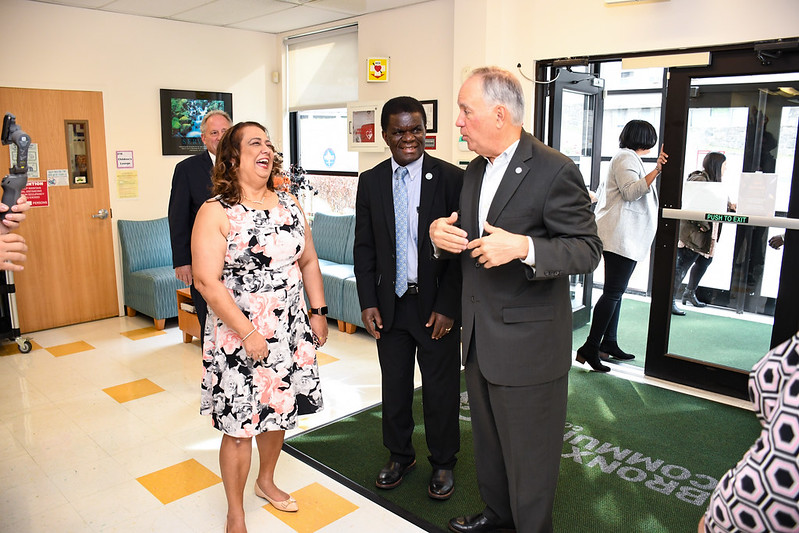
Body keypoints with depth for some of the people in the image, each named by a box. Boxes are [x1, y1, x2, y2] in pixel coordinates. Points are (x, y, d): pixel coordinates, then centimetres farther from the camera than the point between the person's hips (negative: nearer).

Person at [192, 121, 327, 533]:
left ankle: (266, 481, 45)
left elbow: (308, 262, 13)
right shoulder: (215, 213, -11)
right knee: (240, 427, 5)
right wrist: (247, 334, -19)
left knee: (279, 412, 18)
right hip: (239, 337, -5)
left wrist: (319, 312, 8)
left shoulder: (289, 206, 6)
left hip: (290, 332, 6)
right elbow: (207, 282, -18)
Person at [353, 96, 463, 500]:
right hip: (390, 304, 3)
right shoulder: (370, 182, 3)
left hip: (437, 305, -3)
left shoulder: (451, 178, -7)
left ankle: (442, 463, 31)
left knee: (441, 389, 10)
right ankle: (399, 455, 37)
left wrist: (448, 307, -12)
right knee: (394, 385, 15)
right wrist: (368, 303, -1)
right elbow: (364, 246, 6)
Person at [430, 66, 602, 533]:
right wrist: (442, 233, -4)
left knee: (529, 453, 9)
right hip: (480, 337, 8)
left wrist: (523, 248, -32)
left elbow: (588, 250, -16)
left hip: (528, 343, -8)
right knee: (488, 438, 24)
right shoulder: (476, 170, 10)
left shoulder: (554, 171, -16)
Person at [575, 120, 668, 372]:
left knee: (616, 292, 11)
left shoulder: (629, 158, 26)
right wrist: (657, 170, -30)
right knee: (612, 292, -13)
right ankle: (590, 348, -13)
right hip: (620, 236, -11)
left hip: (628, 238, 11)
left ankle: (609, 343, 16)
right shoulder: (626, 157, -8)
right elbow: (631, 191, -23)